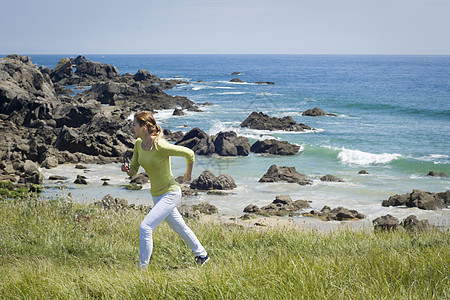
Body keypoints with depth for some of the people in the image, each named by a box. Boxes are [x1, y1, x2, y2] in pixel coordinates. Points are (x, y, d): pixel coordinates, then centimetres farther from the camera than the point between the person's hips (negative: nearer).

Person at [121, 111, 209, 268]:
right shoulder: (138, 144, -4)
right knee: (180, 228, 22)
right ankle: (202, 255, 41)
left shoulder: (161, 146, -26)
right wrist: (127, 169, -18)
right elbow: (133, 169, 5)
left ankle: (143, 267, -7)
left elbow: (189, 154, -15)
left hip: (170, 194, -8)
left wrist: (188, 174, 1)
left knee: (145, 227, -17)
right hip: (157, 195, 8)